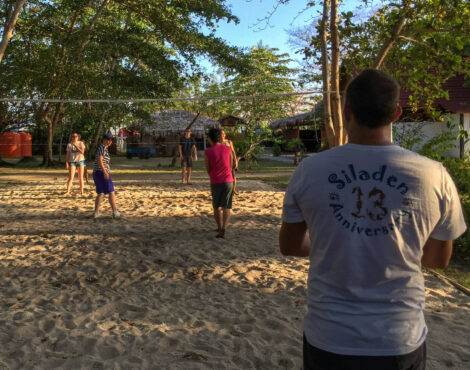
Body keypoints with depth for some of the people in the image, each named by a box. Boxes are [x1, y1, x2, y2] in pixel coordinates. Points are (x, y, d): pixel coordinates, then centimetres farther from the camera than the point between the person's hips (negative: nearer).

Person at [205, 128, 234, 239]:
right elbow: (230, 166, 10)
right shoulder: (227, 149, 1)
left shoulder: (207, 152, -6)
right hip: (228, 181, 1)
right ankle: (222, 230, -17)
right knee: (226, 207, -1)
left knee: (217, 206, 19)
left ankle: (220, 228, 26)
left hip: (215, 183, -1)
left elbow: (208, 169, 2)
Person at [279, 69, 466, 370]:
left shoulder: (309, 171, -11)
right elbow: (439, 259, 3)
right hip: (401, 343, 1)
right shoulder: (435, 176, -11)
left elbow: (289, 246, 2)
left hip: (328, 340, 0)